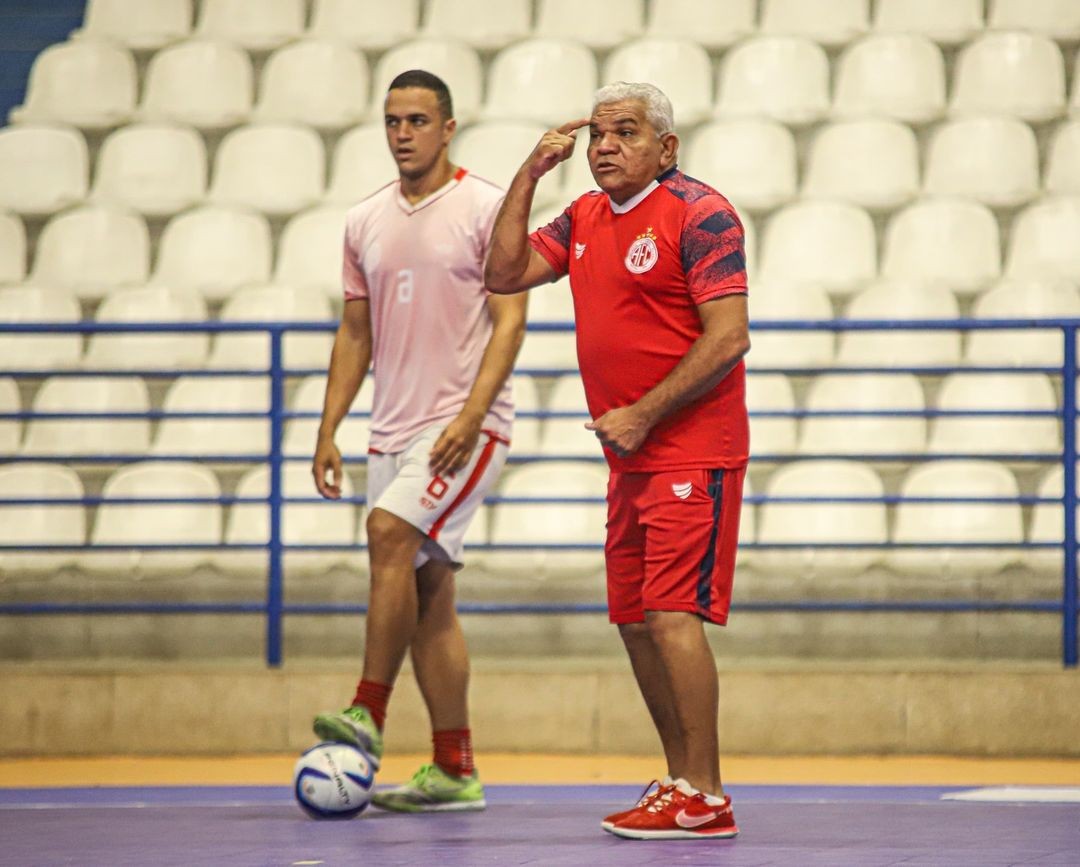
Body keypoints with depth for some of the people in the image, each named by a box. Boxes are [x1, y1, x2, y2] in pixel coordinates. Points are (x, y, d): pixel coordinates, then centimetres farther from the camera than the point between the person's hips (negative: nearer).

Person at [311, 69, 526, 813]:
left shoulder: (485, 208, -5)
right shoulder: (366, 221, 13)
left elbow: (510, 319, -10)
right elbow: (355, 333, 18)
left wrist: (471, 415, -21)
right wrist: (329, 430, 10)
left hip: (467, 424, -7)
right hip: (395, 430, 7)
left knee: (391, 531, -26)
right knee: (428, 590, 5)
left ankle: (368, 715, -23)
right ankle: (455, 771, 7)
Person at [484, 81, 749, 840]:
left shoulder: (698, 213, -11)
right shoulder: (585, 219, 13)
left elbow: (727, 338, -16)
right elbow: (505, 275, 10)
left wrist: (642, 416, -16)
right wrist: (530, 174, 4)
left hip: (691, 452, -9)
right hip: (632, 458, 9)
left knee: (672, 614, -15)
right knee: (635, 622, 9)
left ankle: (704, 798, -14)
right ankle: (683, 782, 18)